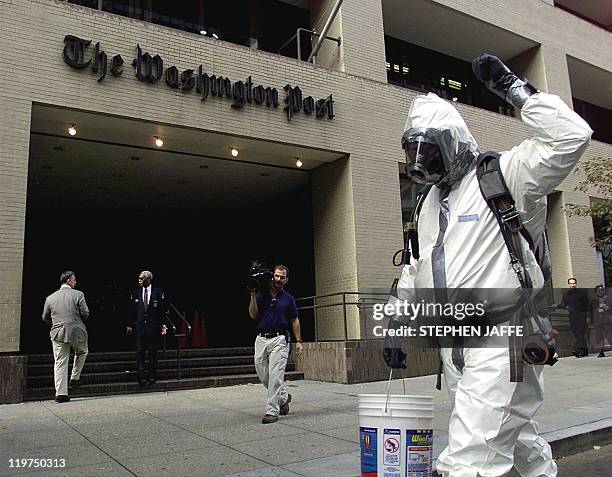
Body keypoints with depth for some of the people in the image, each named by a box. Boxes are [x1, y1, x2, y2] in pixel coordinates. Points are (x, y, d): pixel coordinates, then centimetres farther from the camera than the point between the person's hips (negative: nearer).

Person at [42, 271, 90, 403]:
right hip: (77, 332, -3)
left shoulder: (50, 298, 7)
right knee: (82, 352, 25)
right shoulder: (78, 295, -5)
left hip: (58, 334, 3)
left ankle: (60, 393, 2)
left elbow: (45, 317, 13)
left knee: (60, 362, 4)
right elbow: (85, 314, -7)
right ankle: (75, 378, 23)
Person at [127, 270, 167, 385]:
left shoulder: (158, 293, 1)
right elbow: (132, 311, 8)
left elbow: (162, 310, 0)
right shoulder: (135, 293, 7)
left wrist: (163, 324, -8)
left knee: (153, 353, 5)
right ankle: (141, 376, 3)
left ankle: (152, 376, 13)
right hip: (140, 327, 2)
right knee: (139, 353, -1)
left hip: (153, 327, -2)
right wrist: (130, 325, 4)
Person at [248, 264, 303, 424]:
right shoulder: (261, 295, 7)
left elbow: (294, 321, 10)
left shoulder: (288, 298, 6)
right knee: (263, 375, 10)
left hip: (279, 339, -3)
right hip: (261, 339, 3)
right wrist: (253, 296, -13)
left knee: (275, 375, -8)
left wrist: (298, 341, 4)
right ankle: (283, 397, 32)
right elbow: (253, 315, -3)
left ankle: (272, 411, -1)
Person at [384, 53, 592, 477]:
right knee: (515, 435, 20)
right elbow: (419, 269, 23)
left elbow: (571, 137, -17)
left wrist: (513, 87, -13)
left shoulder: (501, 175, -4)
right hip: (455, 343, 8)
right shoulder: (430, 204, 19)